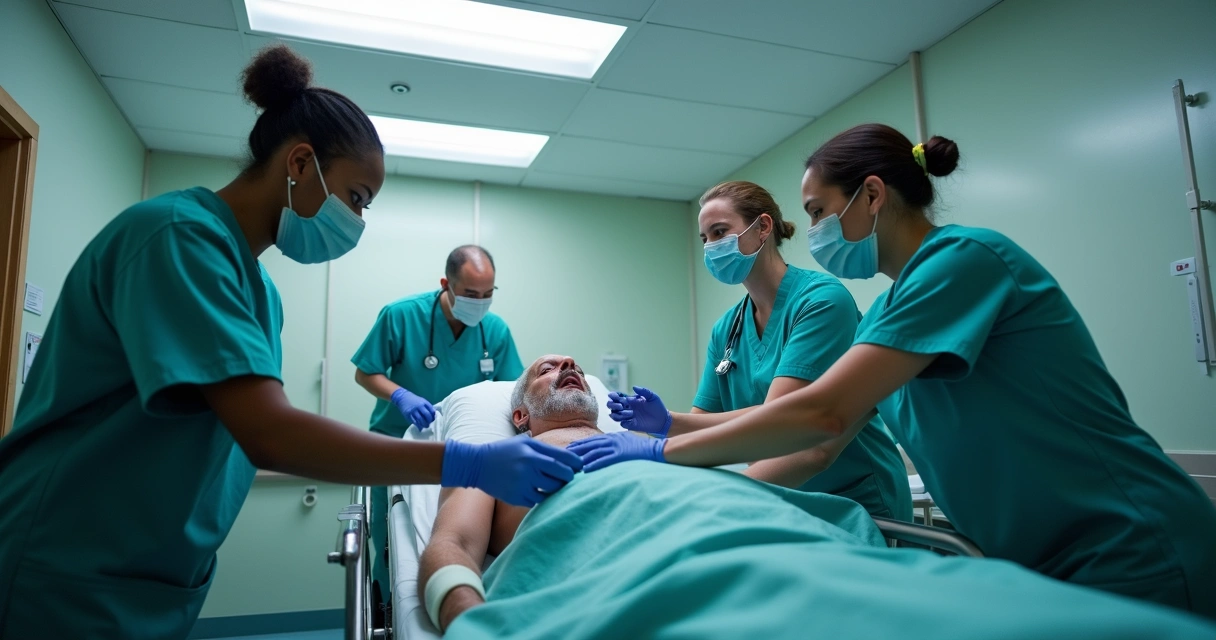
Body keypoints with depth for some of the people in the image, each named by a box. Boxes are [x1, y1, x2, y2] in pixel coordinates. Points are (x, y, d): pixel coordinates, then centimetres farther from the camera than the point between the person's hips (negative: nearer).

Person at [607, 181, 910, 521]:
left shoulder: (822, 298, -17)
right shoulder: (726, 328, 4)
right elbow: (704, 420, 1)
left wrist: (663, 444, -31)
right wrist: (667, 422, -22)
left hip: (858, 503, -6)